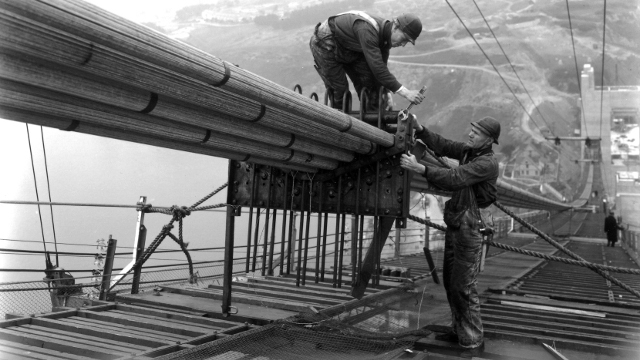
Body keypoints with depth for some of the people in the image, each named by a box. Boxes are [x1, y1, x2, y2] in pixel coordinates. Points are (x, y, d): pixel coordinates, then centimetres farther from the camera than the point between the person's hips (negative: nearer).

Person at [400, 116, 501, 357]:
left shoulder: (487, 162, -18)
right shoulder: (468, 150, 8)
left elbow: (455, 178, -29)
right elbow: (442, 146, 5)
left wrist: (419, 168, -35)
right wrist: (419, 129, -11)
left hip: (470, 227, -9)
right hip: (455, 223, 9)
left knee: (463, 286, -7)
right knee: (450, 280, 16)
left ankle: (473, 342, 4)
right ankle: (459, 330, 29)